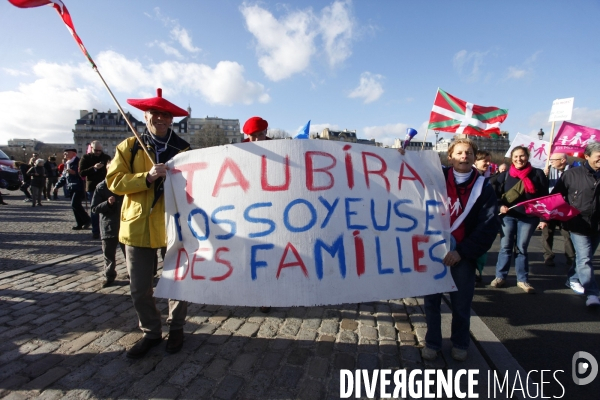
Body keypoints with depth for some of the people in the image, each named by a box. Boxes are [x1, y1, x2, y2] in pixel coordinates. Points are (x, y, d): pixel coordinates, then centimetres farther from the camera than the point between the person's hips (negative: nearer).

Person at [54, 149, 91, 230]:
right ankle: (80, 224, 13)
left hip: (79, 187, -9)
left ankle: (87, 220, 0)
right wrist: (57, 186, 20)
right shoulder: (67, 163, 18)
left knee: (75, 204, -15)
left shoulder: (78, 161, -9)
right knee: (75, 205, 8)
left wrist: (74, 172, -25)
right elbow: (64, 176, 24)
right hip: (71, 188, 9)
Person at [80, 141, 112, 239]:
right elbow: (81, 172, -6)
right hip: (92, 188, -1)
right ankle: (95, 231, 11)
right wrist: (94, 168, -20)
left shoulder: (106, 157, 7)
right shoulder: (85, 158, 3)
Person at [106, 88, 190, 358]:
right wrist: (147, 177, -17)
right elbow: (114, 181, -3)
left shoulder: (183, 148, 4)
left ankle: (176, 329, 32)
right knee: (139, 288, 9)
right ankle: (151, 332, 31)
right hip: (138, 225, 1)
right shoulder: (128, 147, 6)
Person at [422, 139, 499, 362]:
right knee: (432, 300, 10)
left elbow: (489, 226, -6)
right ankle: (432, 342, 28)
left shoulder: (483, 187, -1)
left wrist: (462, 251, -14)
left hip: (463, 255, 0)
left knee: (461, 303, 12)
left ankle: (460, 343, 34)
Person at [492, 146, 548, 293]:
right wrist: (500, 206, -13)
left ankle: (522, 280, 18)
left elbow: (545, 196, 2)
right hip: (508, 216, 1)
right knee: (505, 247, 5)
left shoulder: (537, 174, 2)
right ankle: (500, 277, 14)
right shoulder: (504, 175, 4)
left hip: (528, 217, 0)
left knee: (521, 248, 6)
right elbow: (496, 195, 5)